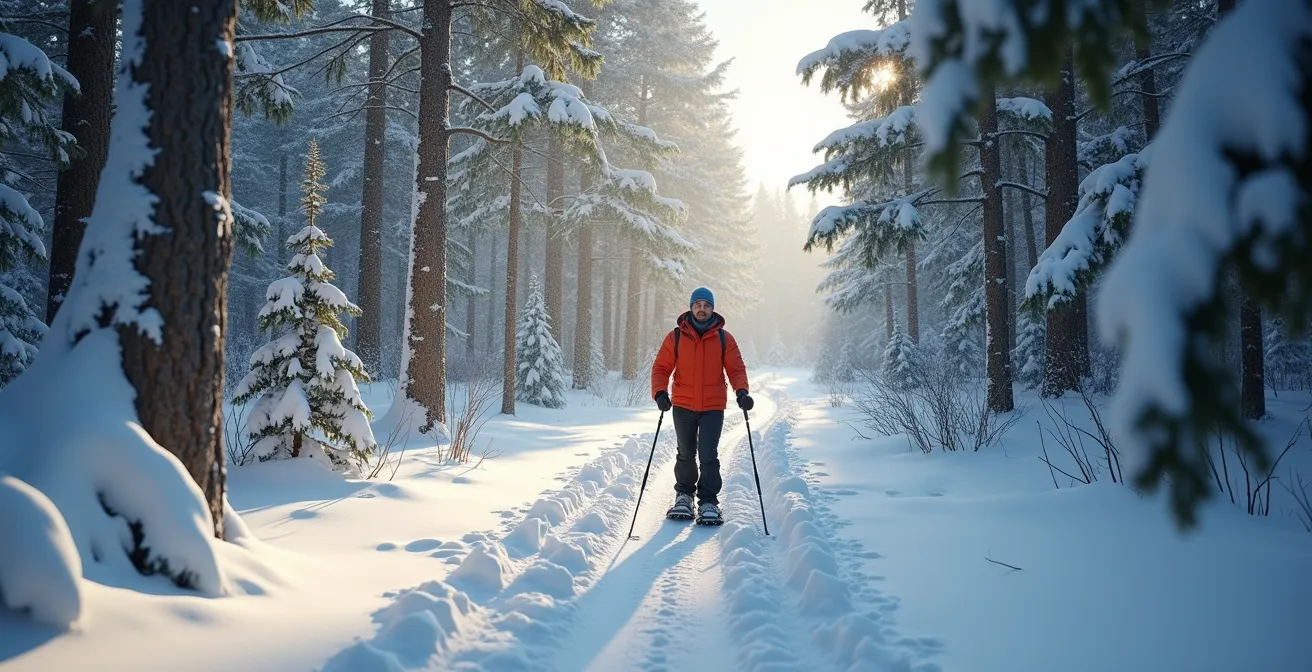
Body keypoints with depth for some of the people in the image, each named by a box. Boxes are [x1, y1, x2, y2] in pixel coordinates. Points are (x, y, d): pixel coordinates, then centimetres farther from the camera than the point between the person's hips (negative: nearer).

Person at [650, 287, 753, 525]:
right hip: (683, 406, 1)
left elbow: (736, 368, 1)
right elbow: (661, 368, -2)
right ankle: (684, 495, 33)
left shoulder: (724, 338, 0)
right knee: (686, 454, 16)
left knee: (708, 456, -8)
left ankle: (708, 501, 4)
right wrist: (660, 393, -17)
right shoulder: (675, 337, -2)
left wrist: (741, 391, -17)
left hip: (713, 407, -1)